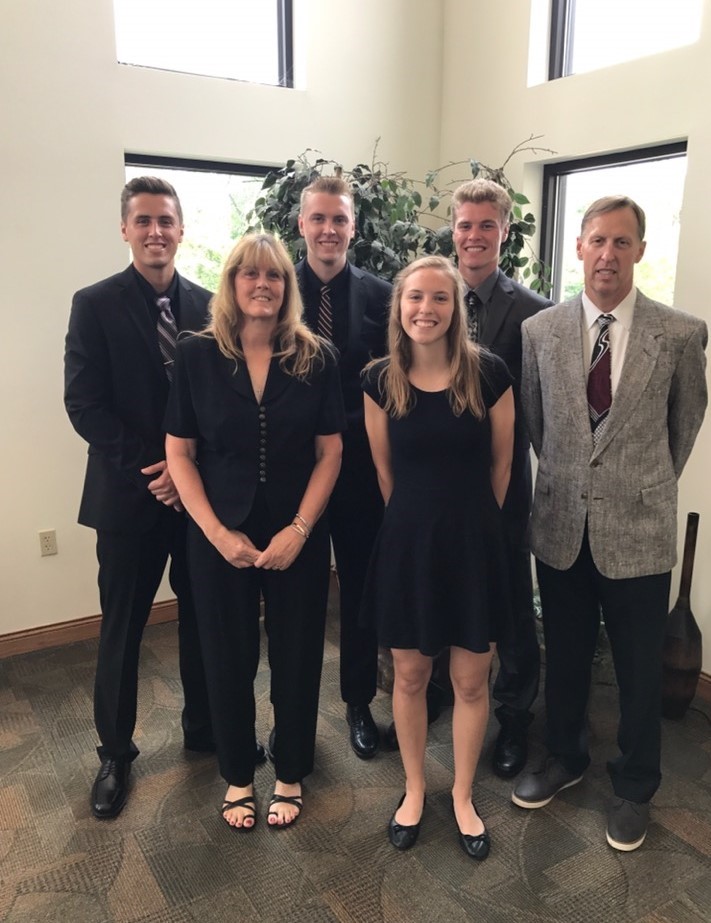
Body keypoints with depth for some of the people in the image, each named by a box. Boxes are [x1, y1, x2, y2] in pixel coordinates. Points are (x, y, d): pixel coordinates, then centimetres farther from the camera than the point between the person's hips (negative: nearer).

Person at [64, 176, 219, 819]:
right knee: (121, 627, 9)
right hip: (128, 495, -2)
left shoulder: (209, 305, 4)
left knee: (204, 617, 13)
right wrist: (146, 469, -15)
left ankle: (205, 727, 34)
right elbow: (84, 405, -9)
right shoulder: (95, 305, -3)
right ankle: (115, 754, 28)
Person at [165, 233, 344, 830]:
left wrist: (298, 530, -12)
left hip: (299, 534, 0)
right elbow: (179, 454, -3)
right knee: (228, 658, 12)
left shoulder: (316, 358, -3)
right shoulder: (197, 355, -4)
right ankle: (238, 776, 35)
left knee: (296, 657, 11)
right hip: (219, 534, 0)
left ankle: (291, 776, 34)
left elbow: (330, 452, -3)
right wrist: (218, 532, -11)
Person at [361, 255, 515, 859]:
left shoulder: (488, 374, -10)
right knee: (409, 676, 14)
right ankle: (414, 790, 38)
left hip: (474, 544, -1)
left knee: (471, 681, 12)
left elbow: (500, 464, 1)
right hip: (407, 543, 1)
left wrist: (468, 519, 10)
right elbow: (385, 470, 6)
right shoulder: (381, 381, -5)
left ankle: (463, 797, 36)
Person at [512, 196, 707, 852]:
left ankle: (635, 788, 36)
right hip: (561, 523, 2)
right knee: (565, 657, 19)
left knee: (639, 670, 13)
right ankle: (564, 757, 43)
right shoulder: (540, 330, -1)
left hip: (638, 528, -1)